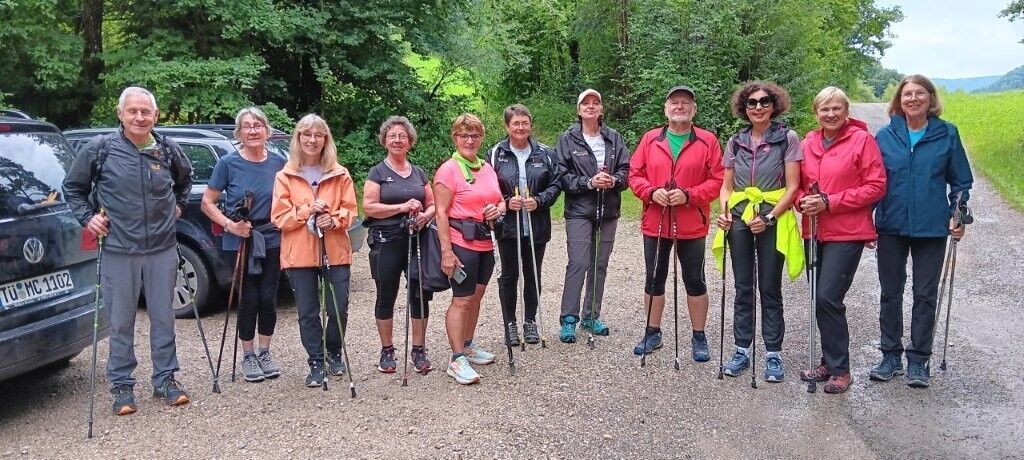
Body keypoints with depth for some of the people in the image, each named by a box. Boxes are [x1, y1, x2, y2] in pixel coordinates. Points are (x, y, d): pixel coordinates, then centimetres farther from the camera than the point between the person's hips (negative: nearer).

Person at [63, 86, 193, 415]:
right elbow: (72, 187, 10)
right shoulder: (100, 148, -3)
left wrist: (179, 205, 15)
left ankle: (166, 379, 21)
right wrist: (87, 217, -2)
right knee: (121, 322, 5)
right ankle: (122, 386, 18)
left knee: (163, 318, 9)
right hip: (118, 251, -2)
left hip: (163, 249, 2)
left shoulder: (168, 149, 4)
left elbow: (185, 178, 26)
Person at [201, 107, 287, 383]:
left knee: (268, 299, 5)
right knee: (249, 300, 3)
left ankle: (265, 353, 23)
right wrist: (228, 224, -15)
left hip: (272, 241, 2)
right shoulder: (228, 163, -6)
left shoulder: (279, 163, 0)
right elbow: (207, 203, -2)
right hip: (239, 242, -2)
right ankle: (248, 357, 19)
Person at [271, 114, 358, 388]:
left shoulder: (340, 174, 5)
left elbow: (350, 210, 5)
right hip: (299, 253, -1)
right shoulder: (285, 176, 2)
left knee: (338, 308, 2)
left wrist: (334, 220, -15)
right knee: (307, 312, 4)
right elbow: (279, 218, -1)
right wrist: (307, 211, -15)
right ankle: (316, 363, 18)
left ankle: (334, 354, 28)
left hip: (335, 251, 1)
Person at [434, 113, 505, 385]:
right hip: (461, 244, -7)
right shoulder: (448, 170, -9)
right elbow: (441, 213, -13)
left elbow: (500, 201, 24)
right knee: (462, 300, -5)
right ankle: (457, 359, 1)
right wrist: (446, 251, -19)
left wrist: (498, 209, -1)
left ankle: (468, 345, 31)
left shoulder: (487, 169, 12)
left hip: (486, 243, 7)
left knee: (476, 297, 16)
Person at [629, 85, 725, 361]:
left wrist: (689, 195, -18)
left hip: (692, 226, -2)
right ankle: (652, 333, 27)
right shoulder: (650, 139, 5)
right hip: (655, 224, 2)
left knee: (694, 281, 8)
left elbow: (717, 180, -6)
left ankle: (699, 338, 22)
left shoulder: (707, 141, -2)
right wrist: (651, 193, -14)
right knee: (654, 279, 12)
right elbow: (635, 174, 4)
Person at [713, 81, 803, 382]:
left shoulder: (787, 138, -2)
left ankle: (773, 355, 13)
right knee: (743, 288, 9)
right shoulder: (736, 142, 9)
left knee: (769, 289, 3)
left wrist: (769, 217, -16)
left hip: (772, 221, -3)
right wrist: (725, 212, -6)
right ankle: (742, 350, 17)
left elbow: (792, 187, -6)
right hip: (739, 220, 3)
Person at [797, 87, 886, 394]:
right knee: (822, 299, 11)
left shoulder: (862, 140, -5)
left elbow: (875, 187, -9)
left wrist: (829, 202, -15)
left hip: (847, 233, -5)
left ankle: (839, 369, 2)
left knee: (828, 298, -13)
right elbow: (798, 185, 18)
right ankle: (829, 363, 25)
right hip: (814, 232, 5)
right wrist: (803, 201, -5)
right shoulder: (808, 144, 8)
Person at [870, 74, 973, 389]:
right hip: (891, 227, 1)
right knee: (890, 293, 9)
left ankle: (918, 360, 17)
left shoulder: (947, 134, -1)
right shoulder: (885, 136, 2)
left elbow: (961, 180, 6)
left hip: (932, 228, -1)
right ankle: (891, 356, 21)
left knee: (926, 295, 6)